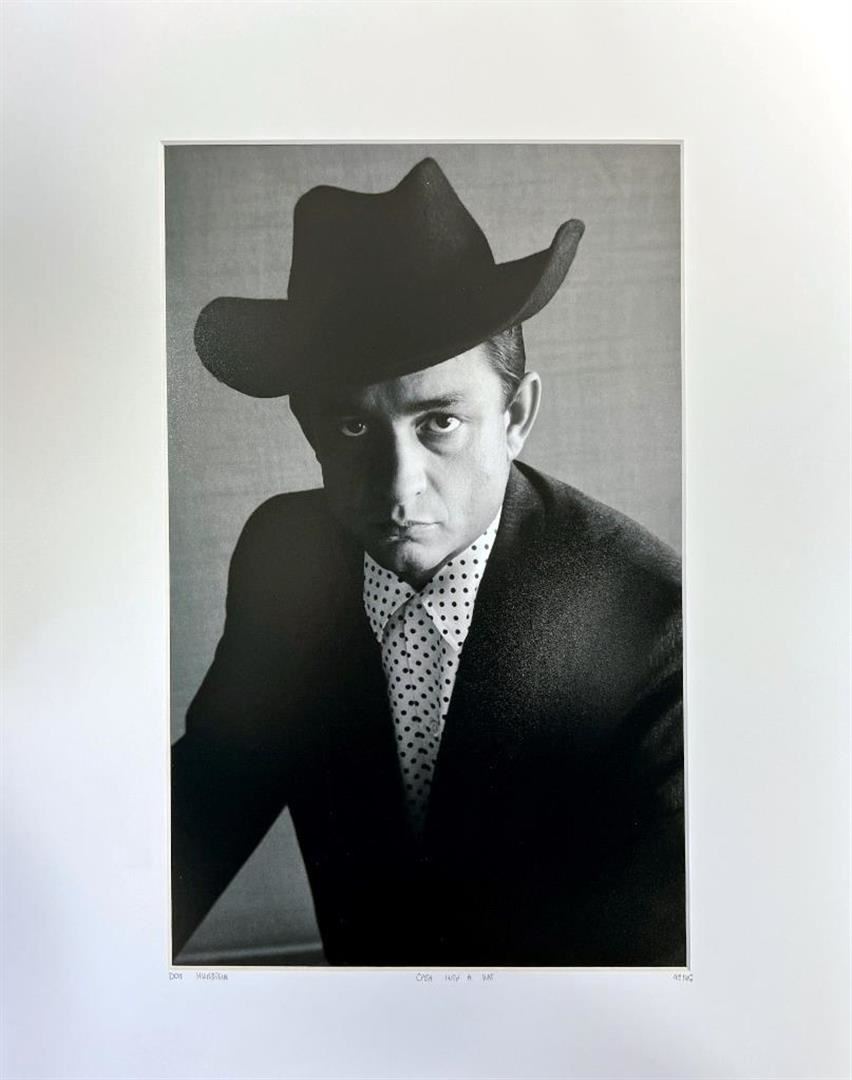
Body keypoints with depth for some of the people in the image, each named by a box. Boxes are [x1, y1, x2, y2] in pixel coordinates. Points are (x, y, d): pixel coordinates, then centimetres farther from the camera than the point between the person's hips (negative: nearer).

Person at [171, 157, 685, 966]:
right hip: (354, 957, 3)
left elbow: (661, 927, -25)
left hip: (560, 959, -2)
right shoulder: (279, 557, -19)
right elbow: (216, 786, -9)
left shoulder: (653, 622, -30)